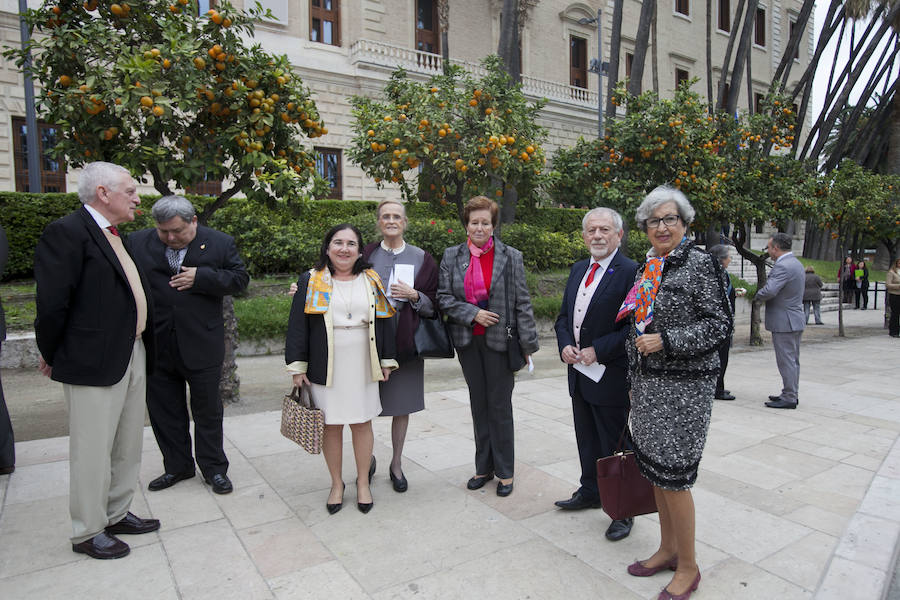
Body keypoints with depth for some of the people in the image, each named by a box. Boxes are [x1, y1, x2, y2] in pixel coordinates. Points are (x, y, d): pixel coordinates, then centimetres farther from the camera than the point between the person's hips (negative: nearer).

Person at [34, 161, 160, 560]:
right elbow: (52, 303, -18)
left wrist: (145, 347, 13)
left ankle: (117, 514, 35)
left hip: (133, 357, 9)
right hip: (94, 362, -9)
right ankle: (88, 532, 21)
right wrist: (52, 356, -7)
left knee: (128, 446, 18)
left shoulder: (115, 237, 14)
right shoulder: (66, 232, -14)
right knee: (93, 450, 4)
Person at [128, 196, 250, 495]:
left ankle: (214, 468, 24)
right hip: (156, 345, 3)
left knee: (207, 410, 9)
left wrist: (201, 277, -16)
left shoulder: (220, 243, -2)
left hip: (201, 345, -2)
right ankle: (177, 466, 32)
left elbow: (240, 278, -5)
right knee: (163, 410, 14)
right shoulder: (137, 243, 2)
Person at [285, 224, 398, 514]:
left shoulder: (372, 281, 7)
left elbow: (384, 322, 8)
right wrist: (297, 366, -4)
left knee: (362, 423, 7)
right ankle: (336, 484, 25)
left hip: (362, 367, 1)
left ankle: (363, 482, 25)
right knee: (331, 425, 7)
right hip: (326, 368, -1)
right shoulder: (311, 281, 2)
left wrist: (386, 360, 5)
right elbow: (298, 325, 0)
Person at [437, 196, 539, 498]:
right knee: (478, 403, 13)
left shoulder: (511, 257, -3)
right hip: (467, 340, 3)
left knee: (500, 405, 3)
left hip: (499, 340, -3)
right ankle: (484, 467, 26)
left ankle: (505, 471, 18)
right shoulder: (452, 256, 4)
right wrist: (473, 313, -13)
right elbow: (443, 297, 1)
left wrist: (528, 344, -6)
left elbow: (522, 303, -4)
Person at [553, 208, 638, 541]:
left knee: (613, 446, 5)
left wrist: (597, 351, -20)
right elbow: (563, 316, 15)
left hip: (610, 376, -7)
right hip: (579, 374, 7)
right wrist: (565, 345, -3)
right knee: (586, 441, 21)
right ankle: (590, 492, 40)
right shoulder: (578, 270, 10)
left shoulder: (630, 272, -14)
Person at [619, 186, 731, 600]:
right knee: (653, 468, 14)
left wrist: (666, 341, -20)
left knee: (673, 475, 0)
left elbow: (719, 325, -12)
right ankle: (668, 549, 33)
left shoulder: (700, 263, -9)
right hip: (648, 384, 7)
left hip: (683, 387, -7)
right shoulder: (648, 268, 12)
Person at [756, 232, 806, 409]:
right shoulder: (797, 264, 14)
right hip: (795, 320, 10)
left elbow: (769, 291, -31)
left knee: (786, 360, -3)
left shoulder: (782, 266, -20)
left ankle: (789, 398, 3)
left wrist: (758, 296, -10)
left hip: (784, 322, -10)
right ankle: (791, 394, 26)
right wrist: (764, 295, 12)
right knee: (793, 360, 16)